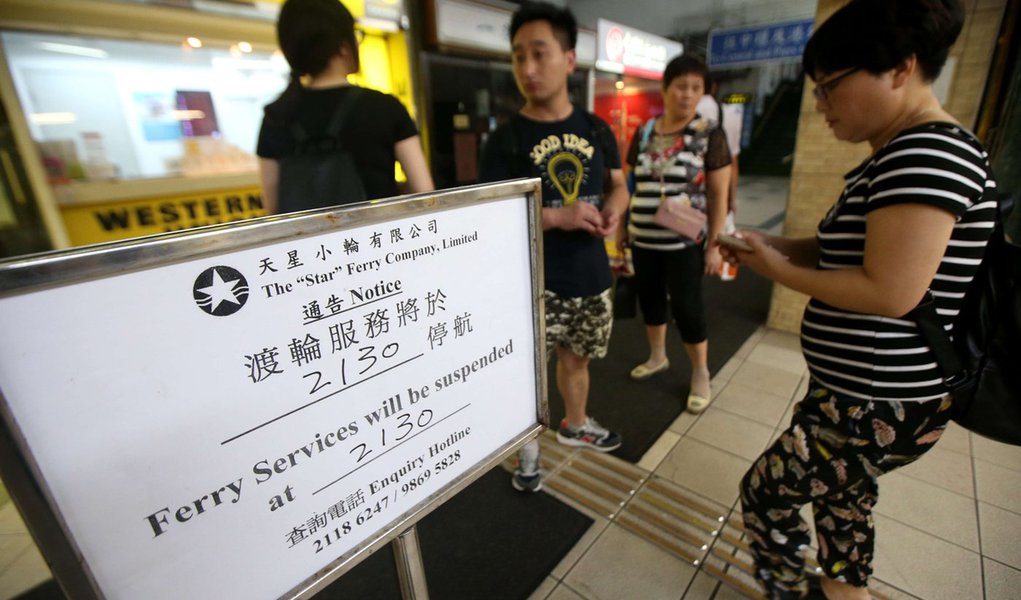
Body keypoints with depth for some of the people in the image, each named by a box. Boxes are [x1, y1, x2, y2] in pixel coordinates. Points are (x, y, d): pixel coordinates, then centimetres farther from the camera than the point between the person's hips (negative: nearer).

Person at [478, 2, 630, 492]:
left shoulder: (596, 130, 5)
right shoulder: (505, 139, -8)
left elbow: (619, 185, 15)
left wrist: (613, 210, -10)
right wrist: (557, 216, -23)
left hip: (590, 274, 4)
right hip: (533, 276, -4)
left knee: (575, 358, 21)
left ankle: (575, 425, 47)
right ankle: (528, 447, 23)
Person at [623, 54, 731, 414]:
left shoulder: (710, 136, -4)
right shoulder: (643, 134, 7)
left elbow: (719, 195, -5)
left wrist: (714, 245, -10)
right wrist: (623, 229, 12)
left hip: (686, 242, -4)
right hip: (643, 240, 4)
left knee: (686, 307, 0)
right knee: (649, 299, 13)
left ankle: (701, 376, 20)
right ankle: (658, 357, 35)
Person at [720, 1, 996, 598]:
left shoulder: (927, 152, -22)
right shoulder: (898, 155, 10)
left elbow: (889, 293, -28)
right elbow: (845, 251, 14)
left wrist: (777, 269, -17)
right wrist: (770, 244, -1)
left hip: (878, 407, -10)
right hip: (866, 393, 10)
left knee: (767, 494, 7)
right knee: (844, 490, 29)